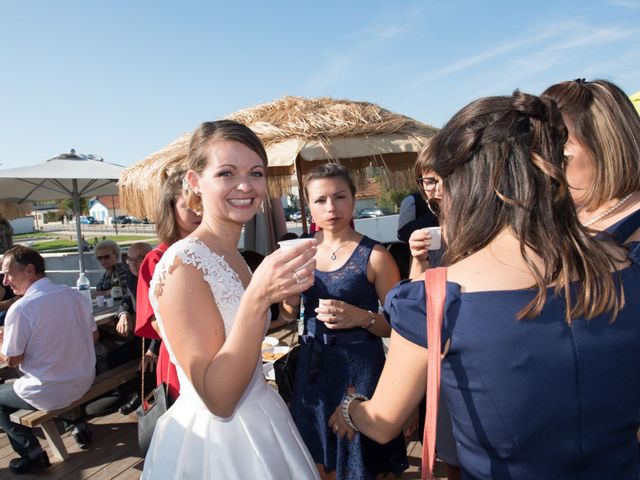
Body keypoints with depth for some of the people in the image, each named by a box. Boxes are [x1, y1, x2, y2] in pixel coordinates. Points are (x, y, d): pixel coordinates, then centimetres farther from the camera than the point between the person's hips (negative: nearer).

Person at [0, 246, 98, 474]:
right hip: (86, 381, 7)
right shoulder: (75, 294, -2)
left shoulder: (21, 308, -19)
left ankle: (33, 455, 16)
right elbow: (93, 335, 8)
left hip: (50, 394, -6)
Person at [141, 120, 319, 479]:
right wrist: (257, 297, -35)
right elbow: (218, 398, -25)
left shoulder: (232, 256, 2)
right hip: (215, 440, -8)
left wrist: (278, 295, 3)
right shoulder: (183, 263, -23)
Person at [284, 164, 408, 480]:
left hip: (360, 367, -4)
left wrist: (361, 317, -26)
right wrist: (289, 295, -11)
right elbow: (291, 312, 10)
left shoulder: (374, 255, -14)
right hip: (313, 365, 4)